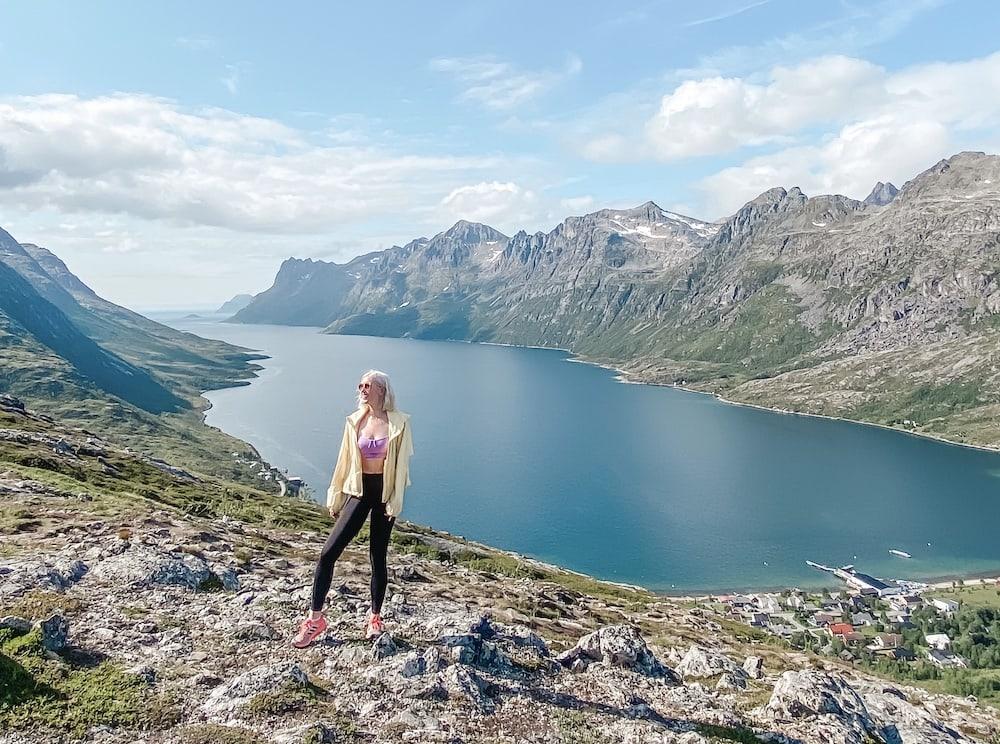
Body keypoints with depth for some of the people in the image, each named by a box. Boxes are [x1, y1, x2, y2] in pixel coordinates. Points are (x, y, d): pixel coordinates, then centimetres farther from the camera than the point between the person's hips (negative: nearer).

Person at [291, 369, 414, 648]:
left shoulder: (399, 422, -7)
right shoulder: (354, 421, 3)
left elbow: (401, 464, -6)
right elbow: (344, 461, 9)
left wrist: (395, 502, -9)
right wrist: (335, 498, 12)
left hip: (384, 492, -3)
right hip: (358, 490, 3)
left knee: (378, 556, 7)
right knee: (328, 553, -5)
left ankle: (375, 616, 26)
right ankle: (315, 618, 7)